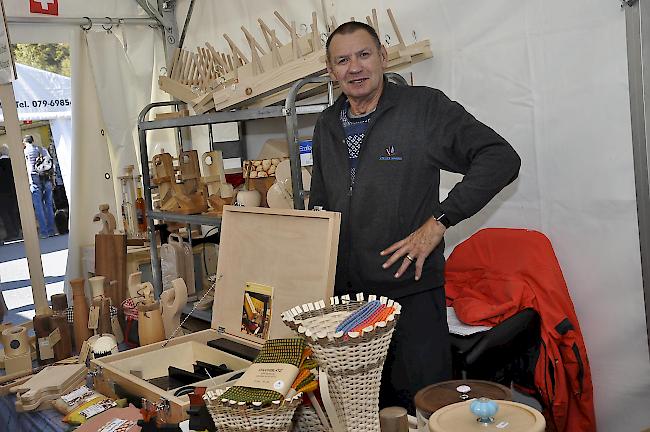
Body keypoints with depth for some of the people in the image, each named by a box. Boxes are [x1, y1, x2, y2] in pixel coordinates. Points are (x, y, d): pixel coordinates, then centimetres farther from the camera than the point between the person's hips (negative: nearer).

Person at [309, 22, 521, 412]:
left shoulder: (424, 107, -7)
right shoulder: (327, 125, 11)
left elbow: (501, 158, -13)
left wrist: (439, 221, -18)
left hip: (412, 290, -5)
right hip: (346, 292, 6)